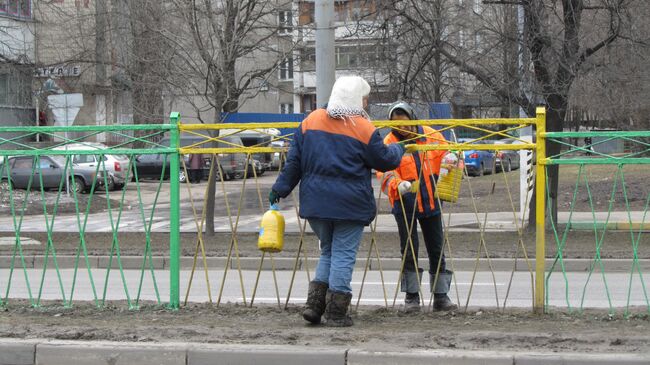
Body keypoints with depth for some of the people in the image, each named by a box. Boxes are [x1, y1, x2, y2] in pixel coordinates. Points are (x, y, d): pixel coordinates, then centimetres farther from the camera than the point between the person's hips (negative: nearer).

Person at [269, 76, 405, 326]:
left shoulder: (311, 120, 6)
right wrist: (398, 149, 20)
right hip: (350, 203, -5)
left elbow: (294, 160, 7)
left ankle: (314, 304, 8)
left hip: (315, 201, 5)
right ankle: (336, 313, 2)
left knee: (327, 251, 19)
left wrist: (280, 189, 12)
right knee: (343, 254, 2)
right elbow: (384, 161, 0)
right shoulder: (363, 128, -8)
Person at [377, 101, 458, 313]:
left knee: (437, 250, 8)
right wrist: (398, 185, -34)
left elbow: (446, 152, 11)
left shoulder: (430, 135, 1)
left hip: (431, 202, 3)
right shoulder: (389, 143, -7)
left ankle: (440, 297, 16)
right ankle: (411, 297, 11)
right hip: (405, 205, -3)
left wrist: (450, 158, -13)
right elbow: (385, 172, -15)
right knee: (409, 251, 0)